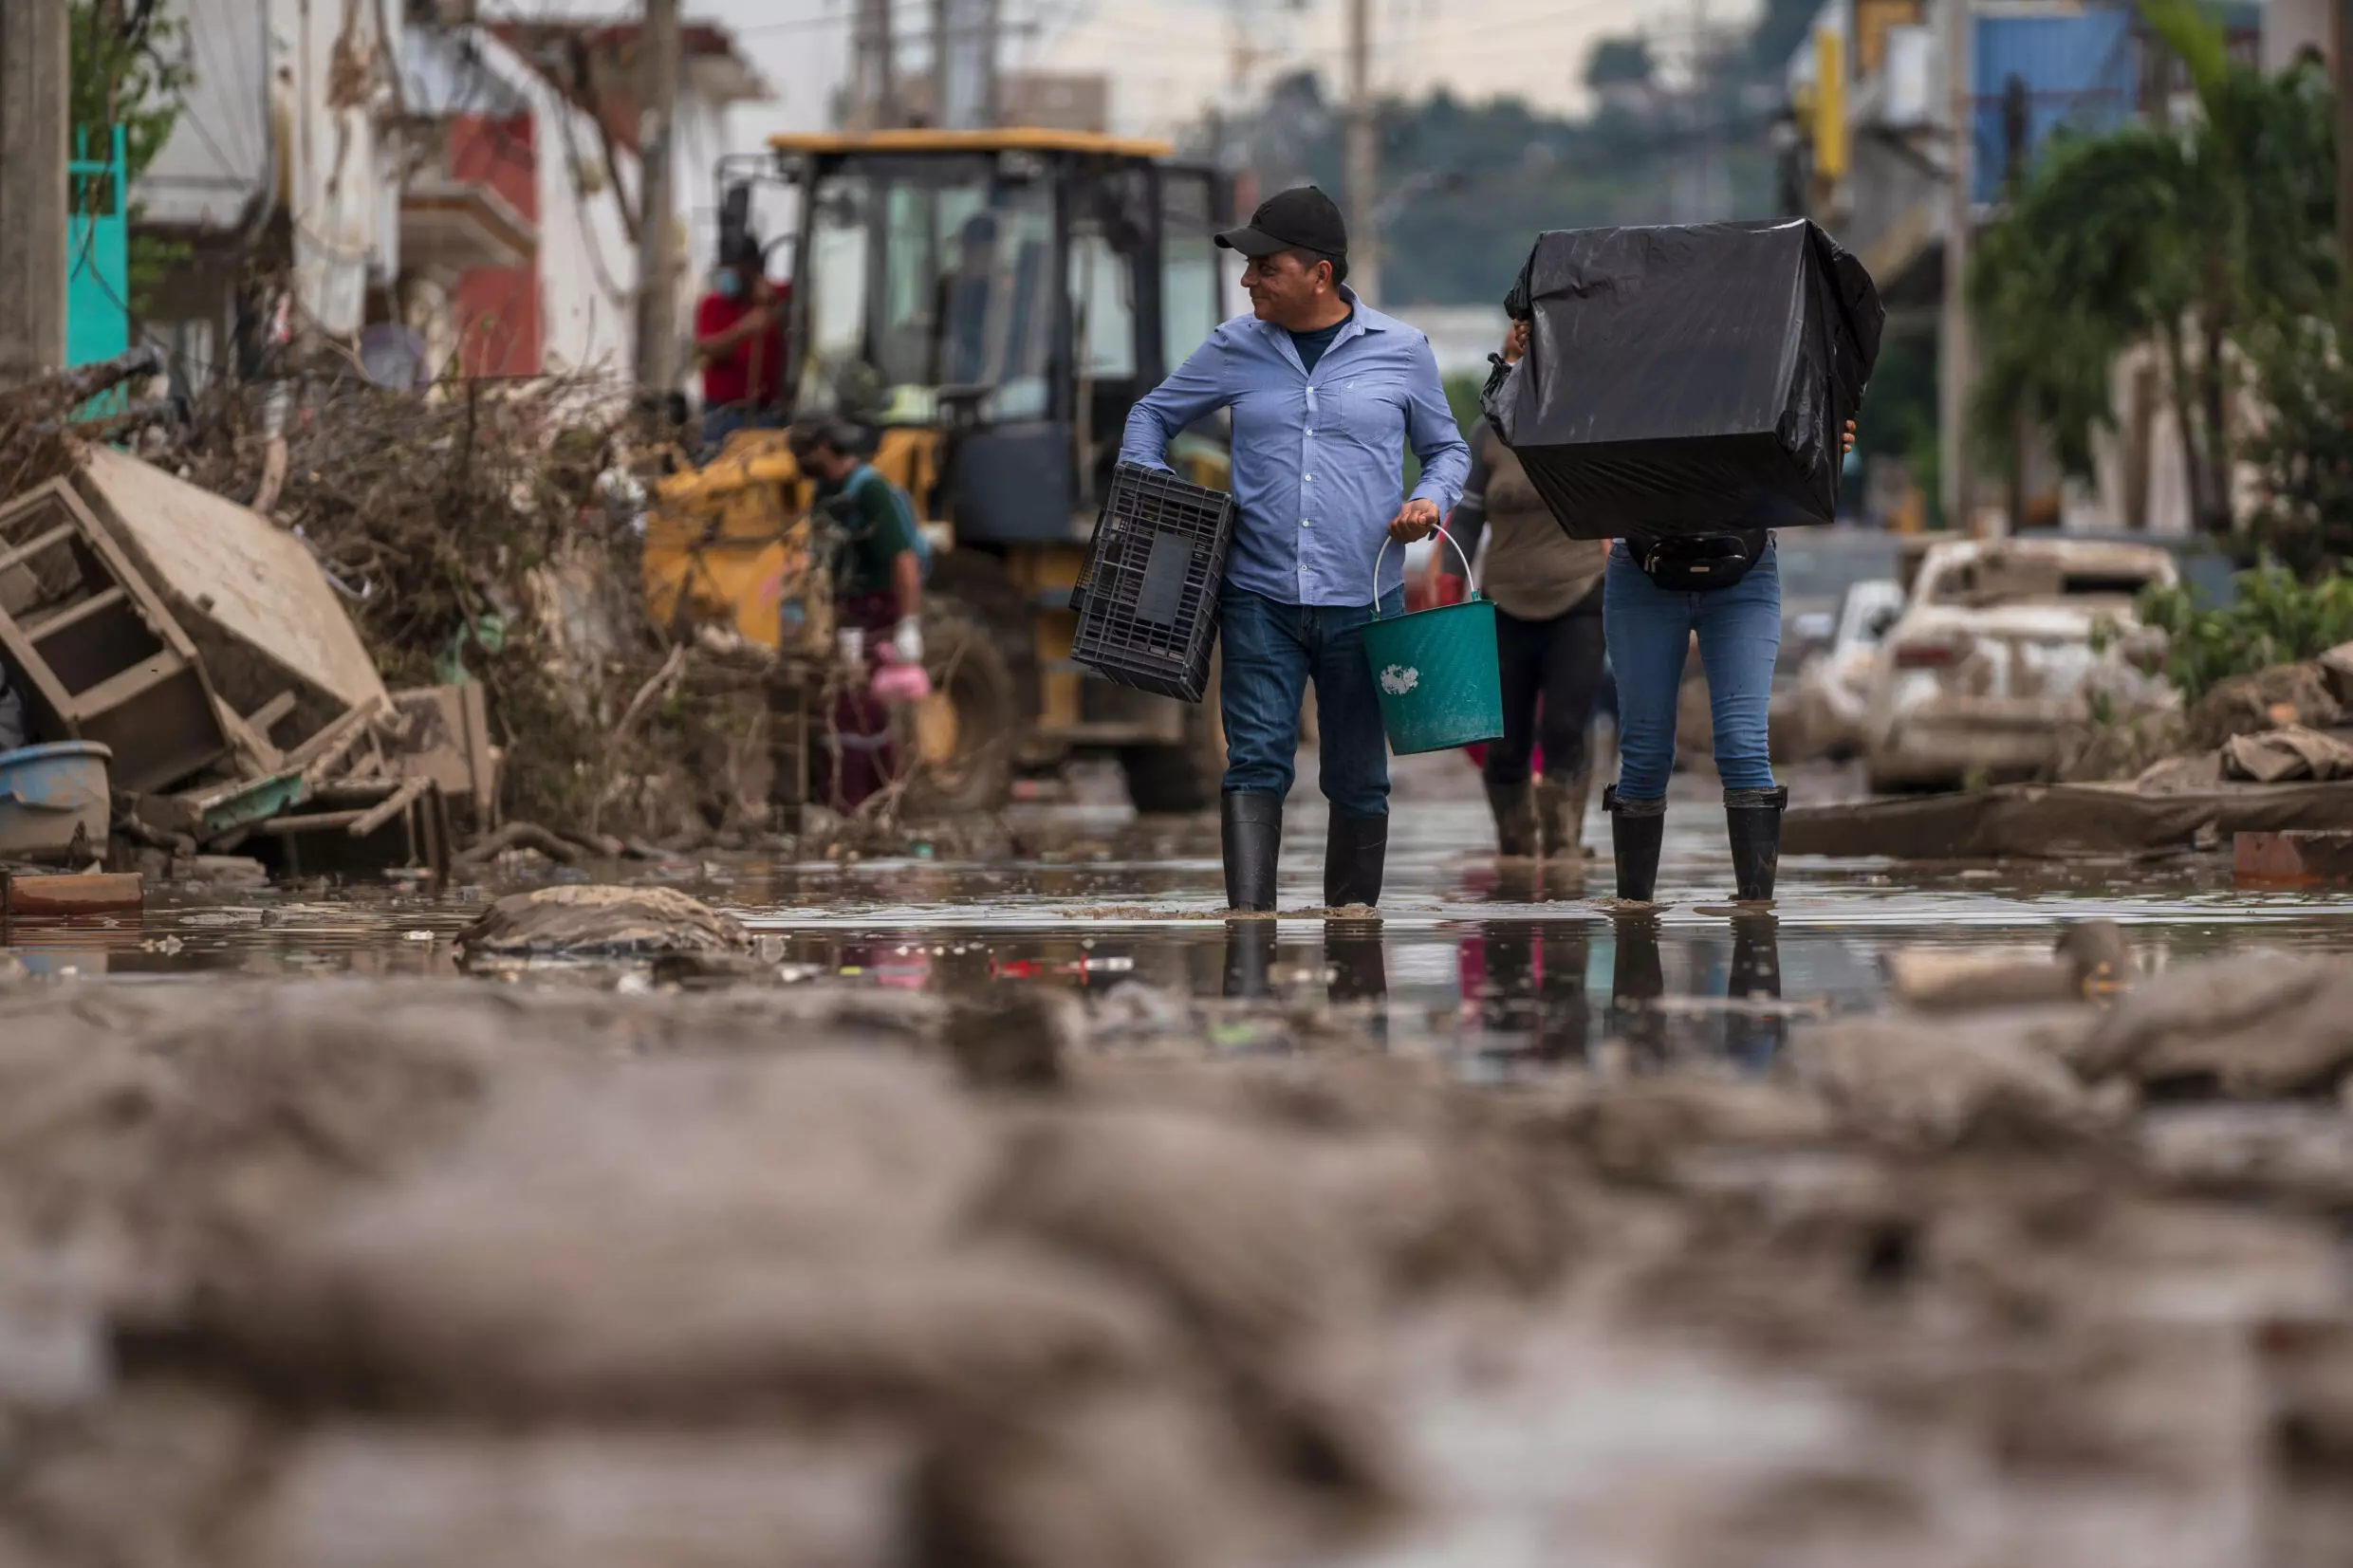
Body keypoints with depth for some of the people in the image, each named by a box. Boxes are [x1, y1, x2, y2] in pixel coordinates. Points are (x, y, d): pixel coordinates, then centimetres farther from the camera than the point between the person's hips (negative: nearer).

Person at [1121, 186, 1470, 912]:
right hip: (1260, 598, 0)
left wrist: (1432, 500, -6)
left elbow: (1448, 448, 15)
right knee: (1256, 760, -13)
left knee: (1358, 777, 6)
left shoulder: (1400, 352, 4)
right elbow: (1154, 414, 21)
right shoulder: (1236, 349, 8)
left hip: (1361, 600, 0)